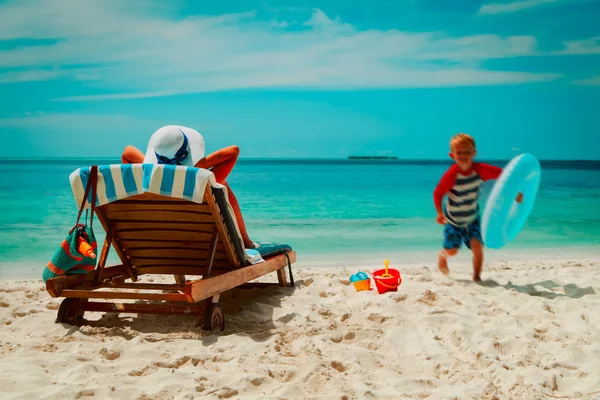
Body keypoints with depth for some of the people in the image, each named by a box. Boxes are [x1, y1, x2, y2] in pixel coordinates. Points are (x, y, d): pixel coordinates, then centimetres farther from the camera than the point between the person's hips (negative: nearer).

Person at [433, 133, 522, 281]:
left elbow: (502, 174, -10)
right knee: (452, 250, 3)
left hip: (472, 218, 2)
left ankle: (476, 277, 7)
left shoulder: (480, 170, -20)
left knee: (477, 246, -12)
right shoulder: (451, 175, -29)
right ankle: (442, 255, 41)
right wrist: (440, 213, -31)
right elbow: (438, 193, -20)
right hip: (453, 220, -2)